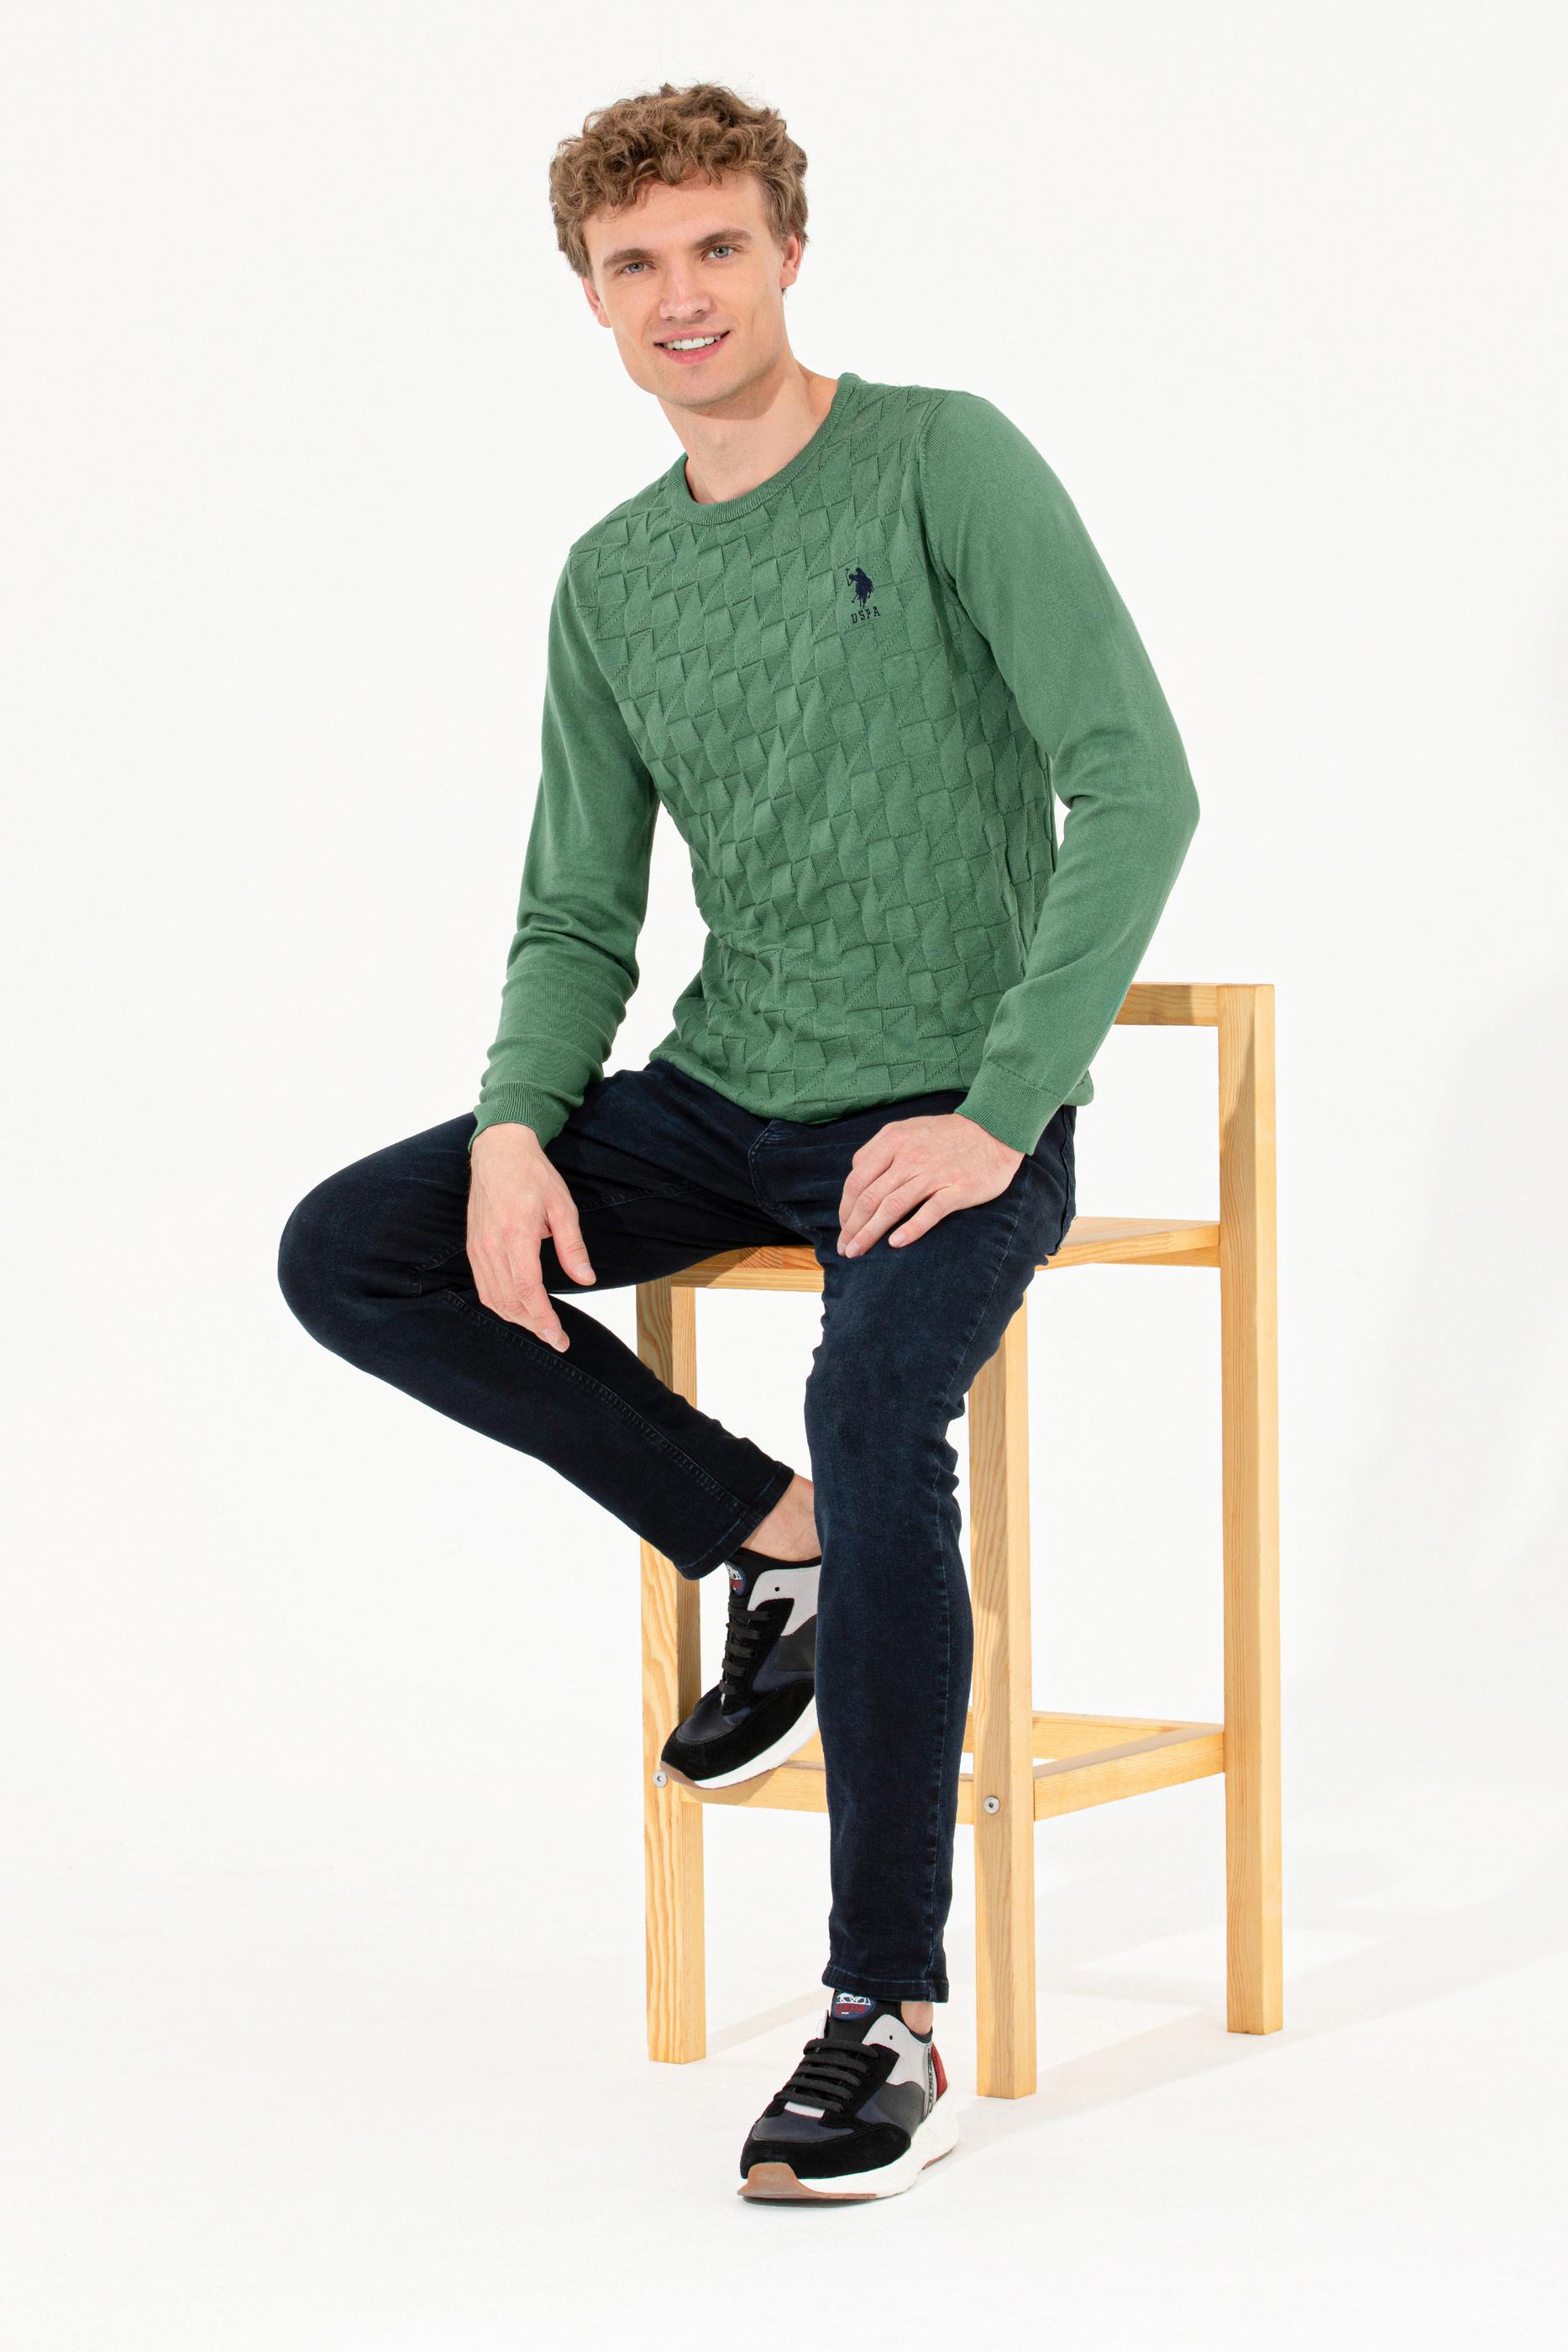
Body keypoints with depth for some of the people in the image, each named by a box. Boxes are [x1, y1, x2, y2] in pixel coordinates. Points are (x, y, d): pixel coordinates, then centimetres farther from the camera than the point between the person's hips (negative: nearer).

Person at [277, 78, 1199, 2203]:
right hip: (723, 1099, 6)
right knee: (346, 1256, -9)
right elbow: (579, 918, 13)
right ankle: (774, 1543, 2)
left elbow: (1140, 786, -15)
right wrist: (515, 1129, -9)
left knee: (877, 1409, -34)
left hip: (949, 1111, -6)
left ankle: (890, 2022, -26)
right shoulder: (616, 579, 11)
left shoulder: (946, 465, -7)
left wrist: (995, 1117, -21)